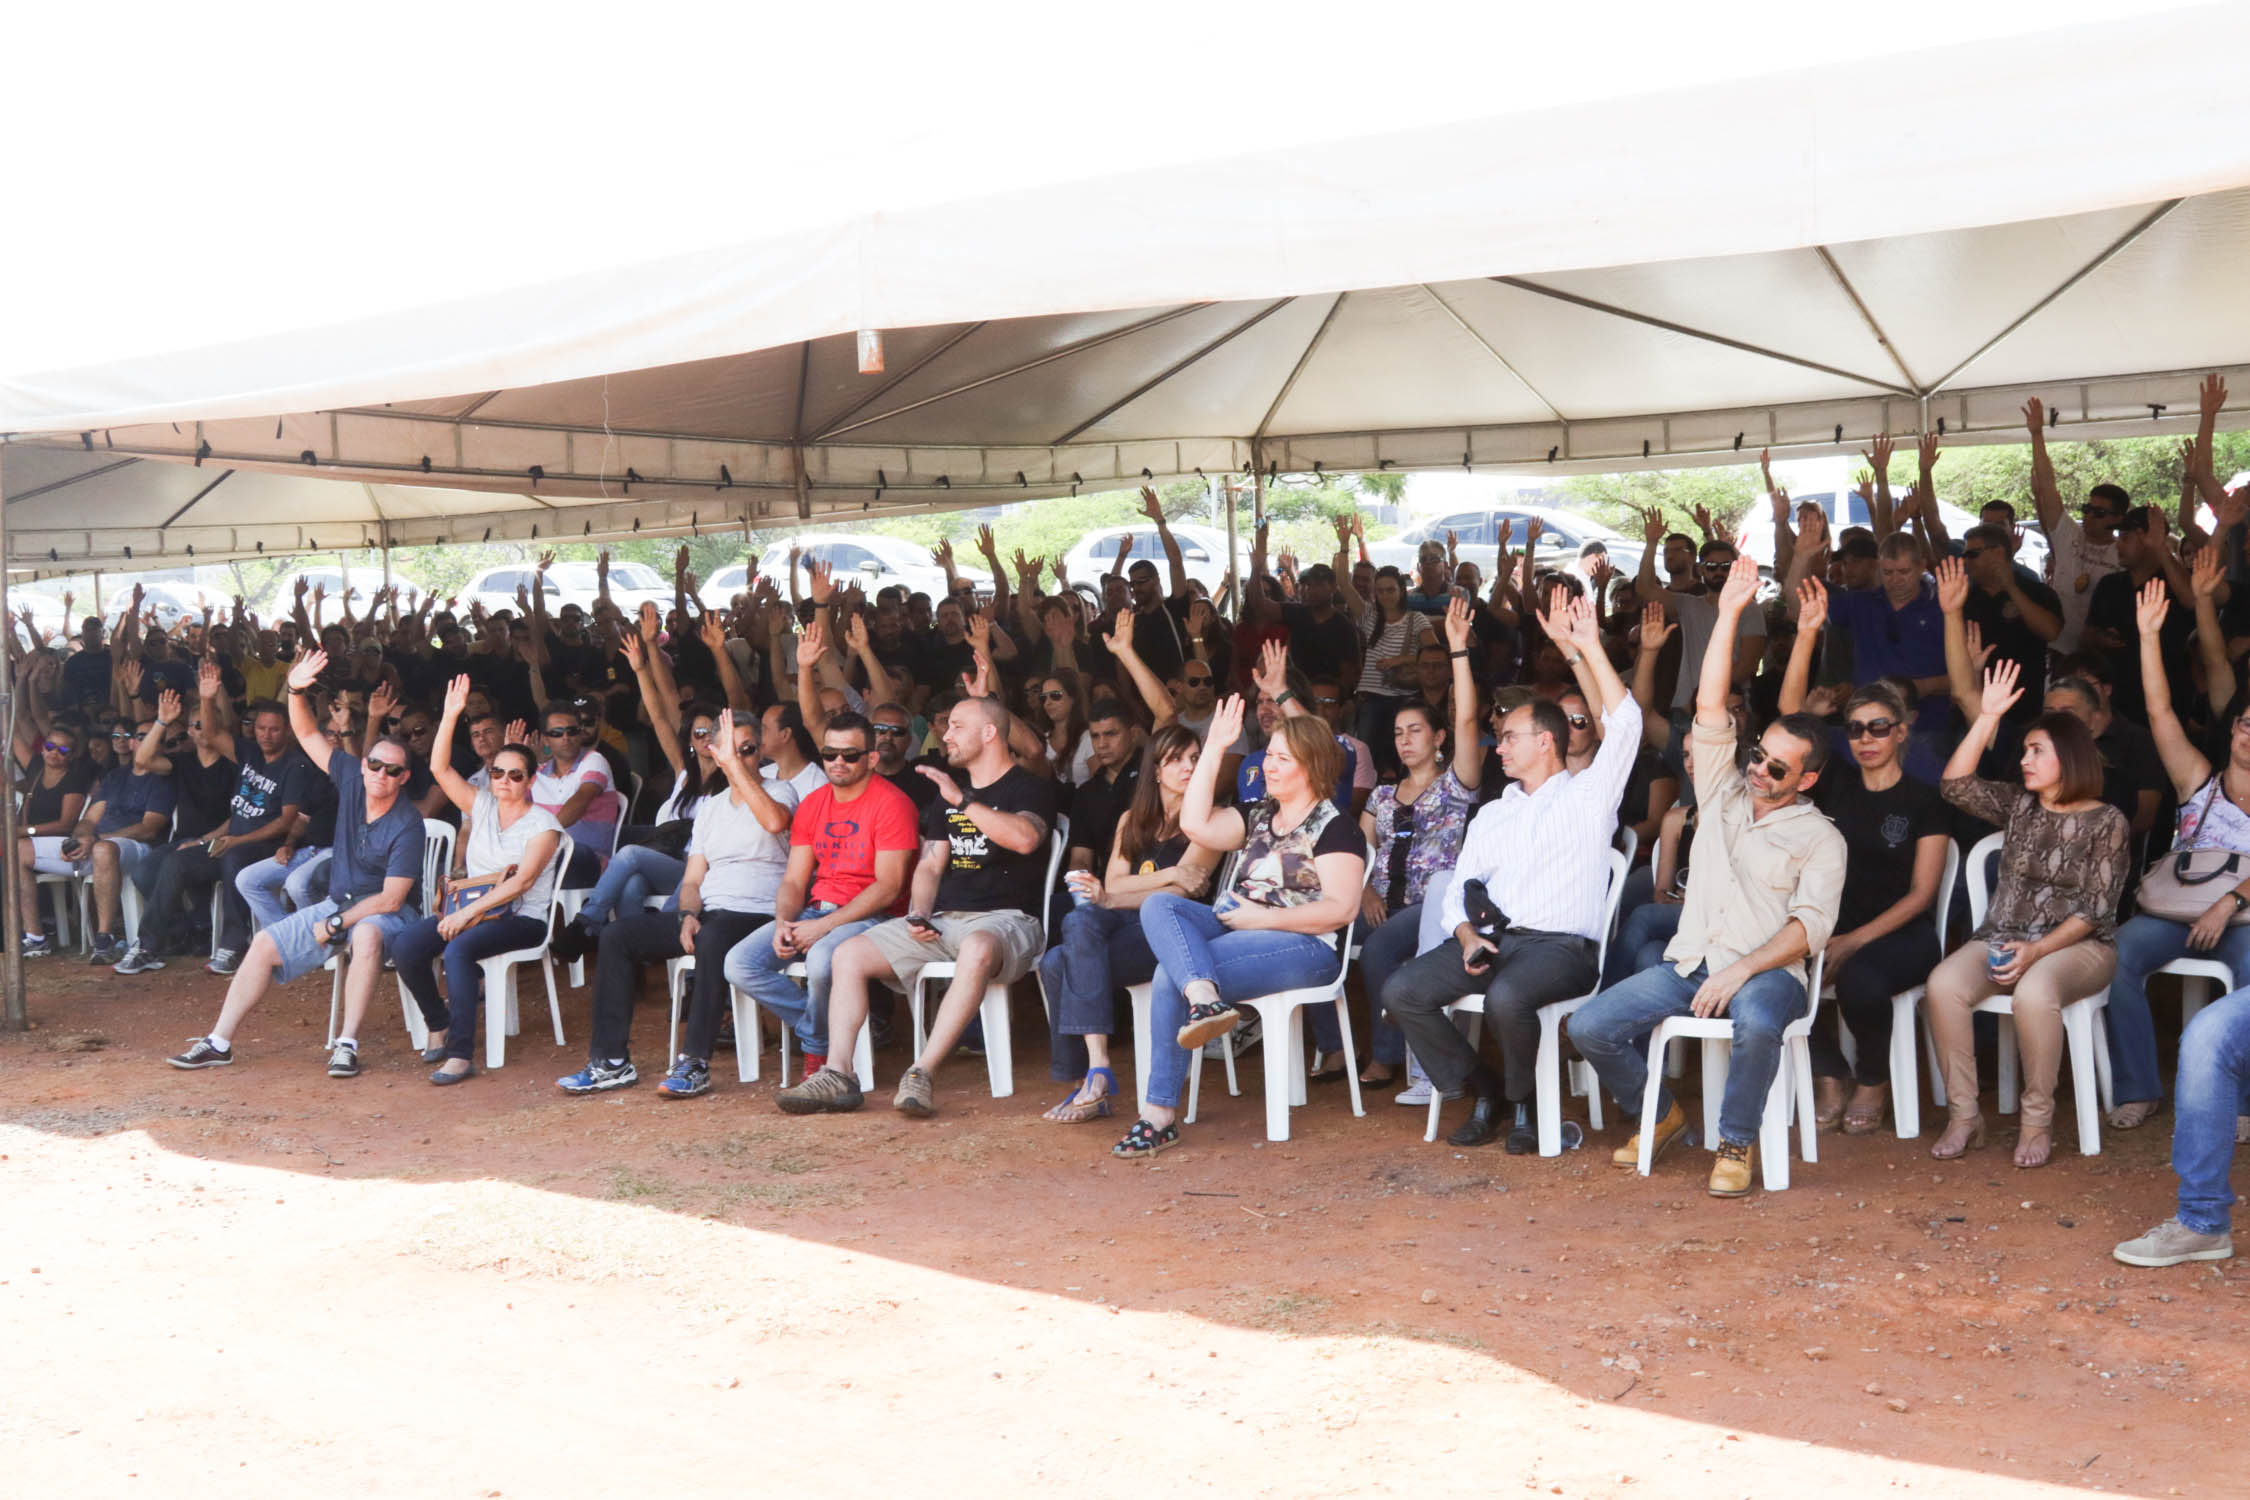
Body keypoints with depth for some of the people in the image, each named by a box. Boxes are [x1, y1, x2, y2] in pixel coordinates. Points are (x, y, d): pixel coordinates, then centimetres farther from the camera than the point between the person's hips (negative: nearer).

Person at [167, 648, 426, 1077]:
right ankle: (219, 1042, 0)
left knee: (367, 935, -40)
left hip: (387, 912, -7)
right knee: (265, 943, -3)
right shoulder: (353, 779, -2)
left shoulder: (407, 825, -20)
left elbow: (390, 898, -22)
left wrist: (335, 924, -20)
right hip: (339, 903, 7)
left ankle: (347, 1044, -37)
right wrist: (296, 692, -17)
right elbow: (308, 735, 1)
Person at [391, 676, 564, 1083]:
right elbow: (440, 768, 5)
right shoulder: (482, 805, 13)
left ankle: (461, 1053, -32)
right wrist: (450, 717, -6)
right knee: (405, 947, -19)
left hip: (521, 917, -6)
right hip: (471, 910, 6)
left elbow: (521, 882, -15)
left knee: (459, 950, -35)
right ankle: (438, 1024, 2)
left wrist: (468, 913, -22)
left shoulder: (543, 824, -4)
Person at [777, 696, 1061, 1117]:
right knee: (849, 954, -9)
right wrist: (918, 916, 1)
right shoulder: (948, 791, 22)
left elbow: (1024, 838, -21)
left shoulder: (1031, 788, 1)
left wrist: (963, 801, -21)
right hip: (943, 920, 7)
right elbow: (930, 865, 19)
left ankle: (921, 1074, -41)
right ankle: (837, 1076, -16)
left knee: (978, 949, -42)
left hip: (1005, 920, -7)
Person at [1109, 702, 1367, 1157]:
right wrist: (1214, 749, 6)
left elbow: (1342, 909, -13)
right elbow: (1195, 824, 7)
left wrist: (1262, 918, -16)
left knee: (1171, 973, -28)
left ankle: (1160, 1115, -24)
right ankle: (1205, 999, -44)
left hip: (1304, 946, -8)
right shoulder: (1258, 816, 21)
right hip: (1237, 928, 8)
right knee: (1159, 905, -21)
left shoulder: (1333, 827, -1)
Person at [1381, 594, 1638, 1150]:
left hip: (1560, 944, -6)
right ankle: (1485, 1089, -1)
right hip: (1489, 938, 6)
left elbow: (1624, 722, -5)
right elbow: (1459, 889, 19)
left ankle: (1524, 1099, -7)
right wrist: (1467, 934, -3)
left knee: (1506, 998, -38)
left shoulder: (1587, 795, 10)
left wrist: (1588, 647, -11)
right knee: (1401, 992, -18)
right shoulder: (1491, 815, 27)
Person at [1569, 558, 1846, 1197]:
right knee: (1590, 1027, -15)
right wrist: (1727, 615, -3)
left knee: (1757, 1025, -40)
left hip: (1767, 971, -4)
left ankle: (1735, 1143, -15)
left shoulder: (1819, 837, 5)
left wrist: (1742, 970, -20)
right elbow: (1710, 707, 6)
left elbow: (1811, 924, -7)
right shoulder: (1723, 792, 16)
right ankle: (1662, 1114, 11)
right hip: (1689, 963, 4)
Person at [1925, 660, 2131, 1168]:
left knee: (2034, 993, -40)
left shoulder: (2106, 822, -2)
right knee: (1944, 984, -28)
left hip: (2077, 944, -4)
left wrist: (2037, 950, -20)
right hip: (2002, 937, 4)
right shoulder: (2019, 806, 12)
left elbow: (2095, 909, -8)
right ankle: (1963, 1115, -20)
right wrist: (1987, 717, -3)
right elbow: (1956, 785, 0)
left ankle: (2037, 1121, -22)